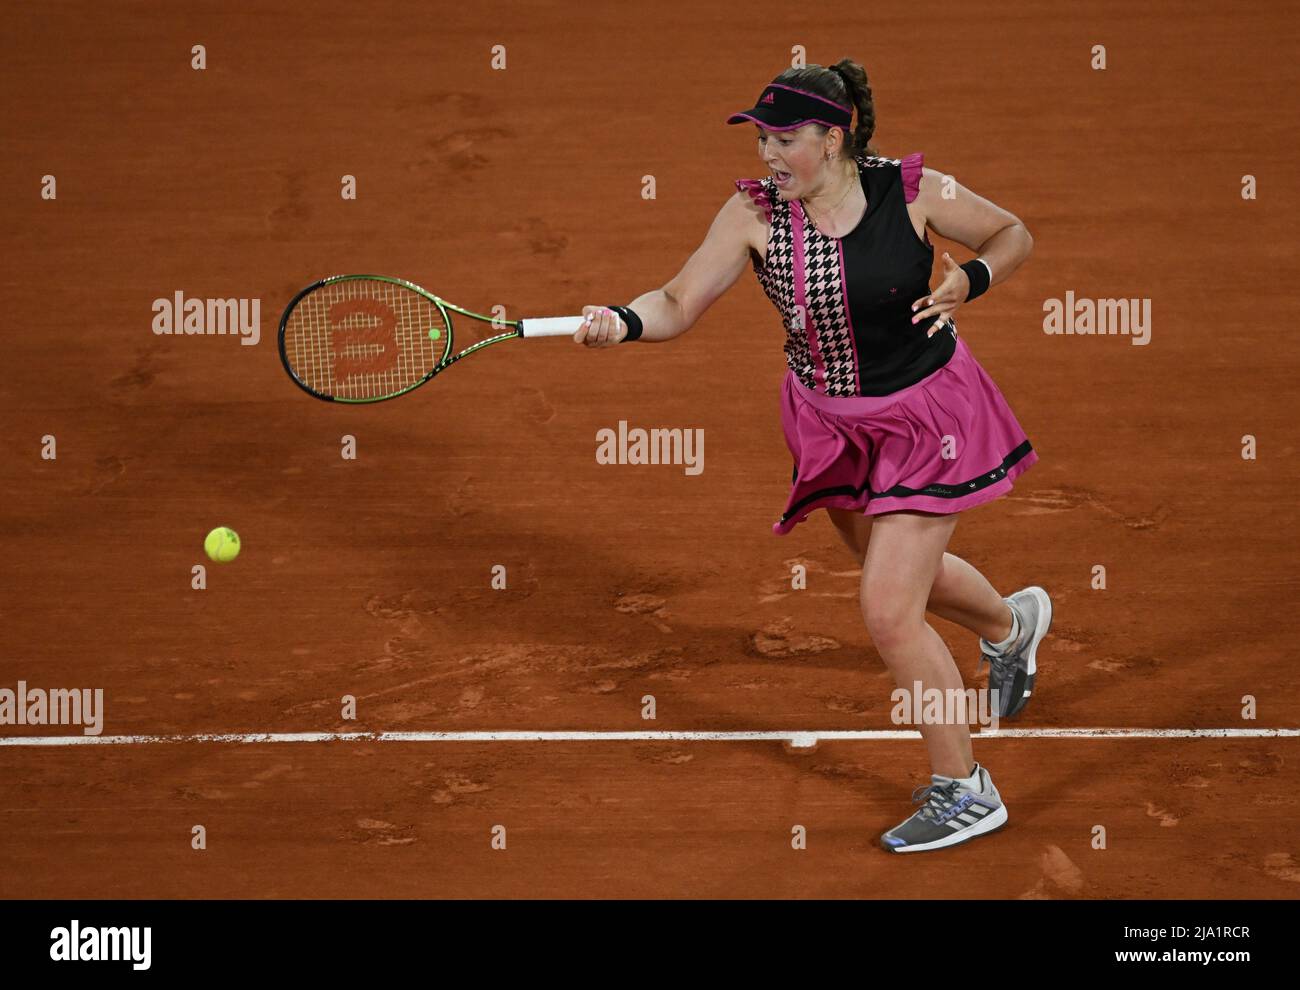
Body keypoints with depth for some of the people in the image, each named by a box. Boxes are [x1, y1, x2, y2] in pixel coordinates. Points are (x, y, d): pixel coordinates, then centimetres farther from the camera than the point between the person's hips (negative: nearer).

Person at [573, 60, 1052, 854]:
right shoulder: (753, 213, -14)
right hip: (830, 422, 5)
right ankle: (1012, 623, 63)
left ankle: (965, 793, 7)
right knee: (902, 573, 26)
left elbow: (1014, 235, -5)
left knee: (889, 613, -12)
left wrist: (969, 282, -24)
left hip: (924, 415, -5)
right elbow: (679, 305, -15)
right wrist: (622, 322, -36)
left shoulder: (913, 192, -20)